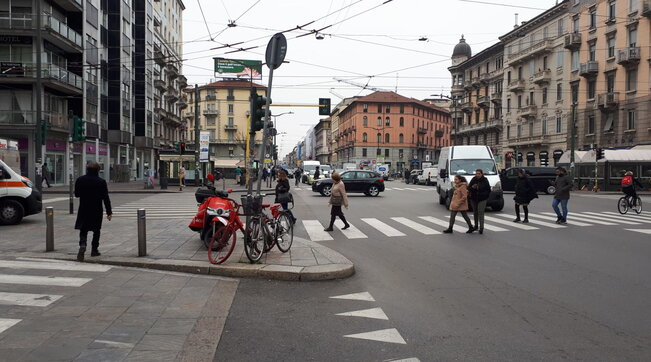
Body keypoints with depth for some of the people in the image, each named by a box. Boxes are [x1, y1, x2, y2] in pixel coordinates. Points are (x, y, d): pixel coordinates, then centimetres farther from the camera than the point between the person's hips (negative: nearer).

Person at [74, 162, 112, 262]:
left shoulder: (80, 180, -3)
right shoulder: (101, 182, -9)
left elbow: (76, 194, 6)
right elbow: (106, 198, -9)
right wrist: (109, 212, -5)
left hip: (83, 210, 1)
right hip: (97, 210, -1)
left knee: (83, 230, 6)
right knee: (96, 231, 13)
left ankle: (82, 246, -19)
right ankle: (94, 250, 18)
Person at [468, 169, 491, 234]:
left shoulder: (485, 180, -3)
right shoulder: (473, 180, 1)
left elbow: (488, 190, 3)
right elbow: (468, 188, 4)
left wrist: (485, 196, -10)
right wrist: (472, 187, -17)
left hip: (482, 199, -3)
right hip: (474, 199, 3)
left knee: (480, 213, -11)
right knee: (475, 213, 11)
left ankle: (481, 227, -8)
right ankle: (476, 226, 25)